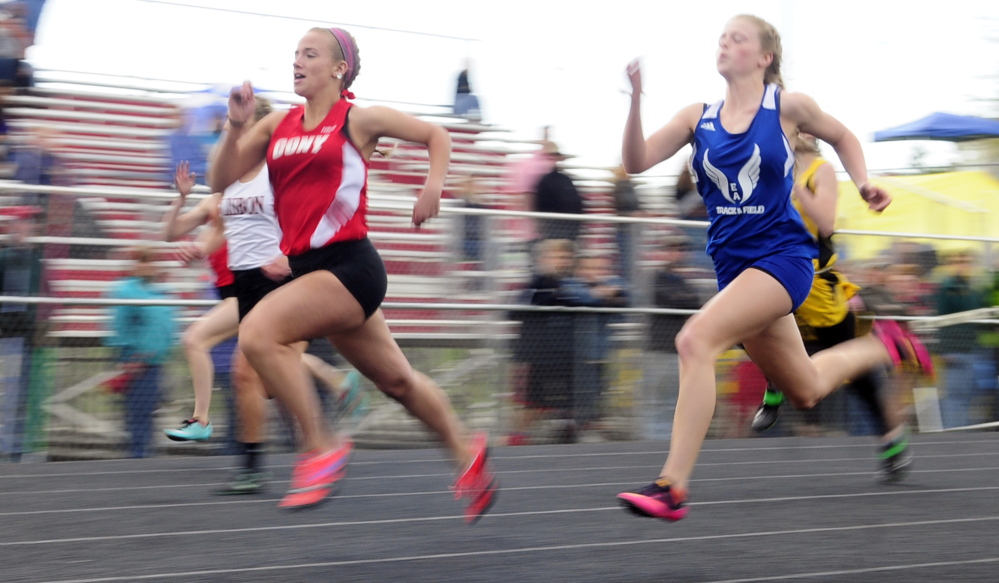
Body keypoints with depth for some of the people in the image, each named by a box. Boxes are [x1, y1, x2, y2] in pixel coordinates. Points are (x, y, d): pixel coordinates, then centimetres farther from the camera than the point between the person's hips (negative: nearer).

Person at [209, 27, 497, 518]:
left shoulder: (358, 119, -1)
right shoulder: (277, 125, 12)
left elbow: (435, 135, 9)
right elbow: (222, 179, 8)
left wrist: (433, 186, -7)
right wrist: (236, 125, -6)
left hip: (349, 265, -6)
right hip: (308, 268, 7)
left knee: (257, 333, -25)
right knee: (396, 380, 16)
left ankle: (320, 448, -14)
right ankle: (466, 452, 35)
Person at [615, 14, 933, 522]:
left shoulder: (787, 107, -2)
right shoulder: (698, 118, 6)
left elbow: (842, 137, 16)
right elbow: (636, 162, -4)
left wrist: (863, 184, 0)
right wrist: (635, 100, -17)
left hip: (781, 256, -6)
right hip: (734, 265, 6)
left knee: (696, 339, -28)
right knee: (805, 390, 16)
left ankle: (671, 488, -28)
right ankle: (884, 346, 45)